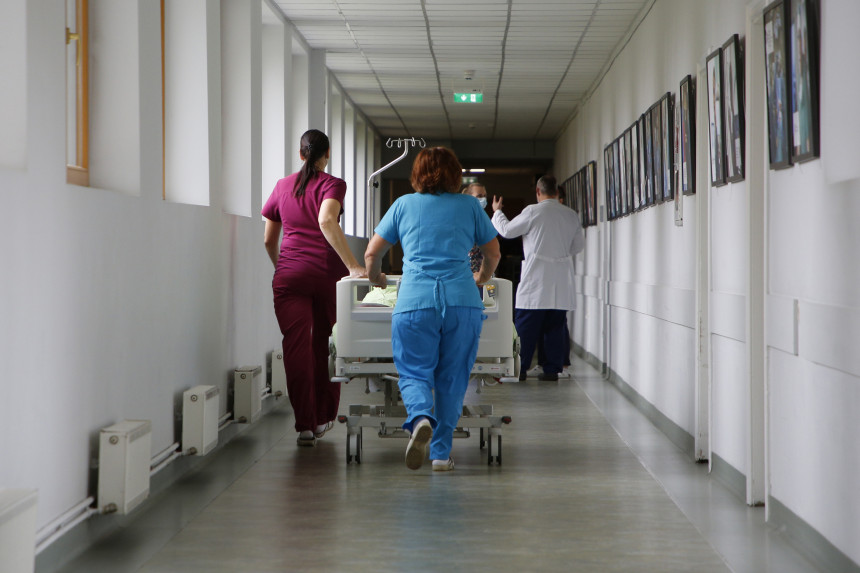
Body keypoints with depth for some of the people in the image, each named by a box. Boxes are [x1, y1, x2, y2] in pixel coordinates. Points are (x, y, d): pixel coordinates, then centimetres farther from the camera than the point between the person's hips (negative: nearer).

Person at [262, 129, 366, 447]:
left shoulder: (282, 186, 13)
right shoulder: (332, 184, -1)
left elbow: (269, 239, 18)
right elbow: (326, 221, -21)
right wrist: (353, 267, -26)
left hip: (289, 276, 2)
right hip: (327, 274, -2)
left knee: (297, 346, -3)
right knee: (325, 345, 13)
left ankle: (305, 424, -8)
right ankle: (323, 417, 21)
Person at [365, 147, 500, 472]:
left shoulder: (403, 205, 12)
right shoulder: (469, 206, 13)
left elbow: (372, 253, 15)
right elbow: (494, 254, 21)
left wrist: (375, 278, 36)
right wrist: (482, 278, 42)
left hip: (414, 302, -1)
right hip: (462, 302, 1)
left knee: (414, 374, 4)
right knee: (451, 378, 9)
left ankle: (420, 418, -26)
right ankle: (441, 454, 9)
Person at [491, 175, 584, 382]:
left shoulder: (533, 212, -9)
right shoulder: (571, 215, 5)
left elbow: (507, 230, 1)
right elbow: (578, 245, 14)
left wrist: (497, 211, 18)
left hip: (535, 281, -4)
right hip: (561, 285, 4)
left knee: (526, 326, 3)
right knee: (555, 327, 8)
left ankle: (520, 369, 3)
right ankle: (552, 369, 7)